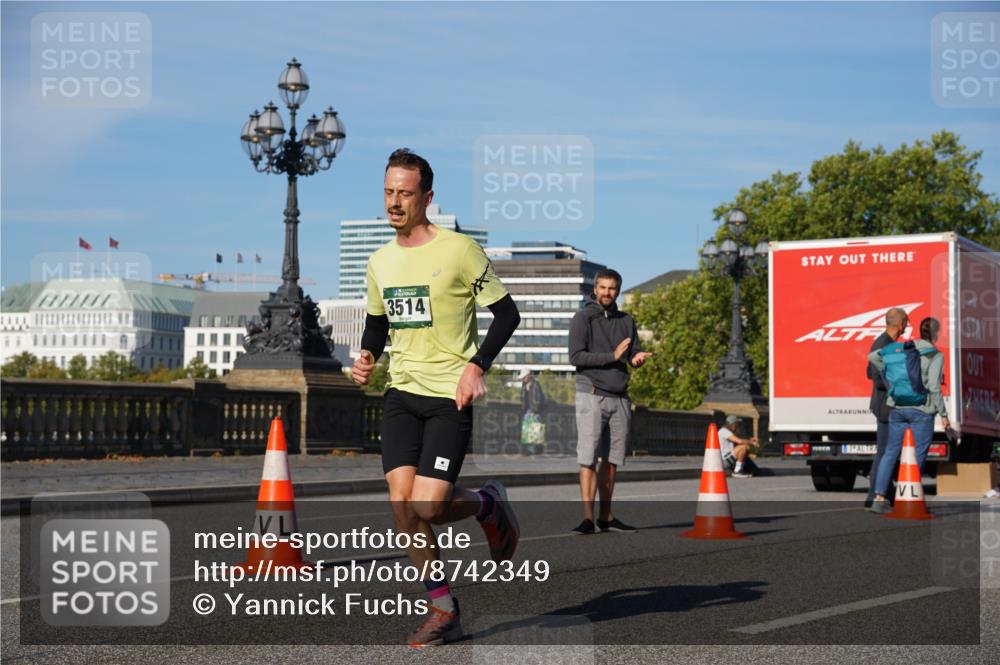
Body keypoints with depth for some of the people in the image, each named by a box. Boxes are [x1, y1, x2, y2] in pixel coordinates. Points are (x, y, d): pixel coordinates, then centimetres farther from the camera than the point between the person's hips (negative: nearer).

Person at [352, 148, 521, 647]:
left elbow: (507, 314, -4)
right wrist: (366, 357, 3)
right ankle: (443, 611, 8)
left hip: (450, 396, -5)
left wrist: (476, 366, -15)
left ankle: (489, 505, 19)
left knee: (428, 509, -15)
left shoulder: (459, 250, -9)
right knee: (401, 505, -6)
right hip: (401, 394, 5)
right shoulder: (380, 262, 9)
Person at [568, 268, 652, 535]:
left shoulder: (626, 320, 15)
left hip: (620, 398, 6)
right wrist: (612, 356, -18)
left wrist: (638, 358, -9)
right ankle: (588, 518, -13)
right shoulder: (583, 318, -2)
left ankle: (606, 516, 15)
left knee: (612, 460, 8)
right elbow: (576, 356, -12)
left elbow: (635, 353, 15)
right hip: (592, 395, -6)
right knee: (588, 458, -10)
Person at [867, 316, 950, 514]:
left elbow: (873, 357, 0)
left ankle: (879, 498, 5)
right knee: (917, 457, 3)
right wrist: (943, 414, -8)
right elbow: (934, 387, -15)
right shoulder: (935, 355, -8)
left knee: (890, 452, 10)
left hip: (897, 407, 5)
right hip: (921, 409, -5)